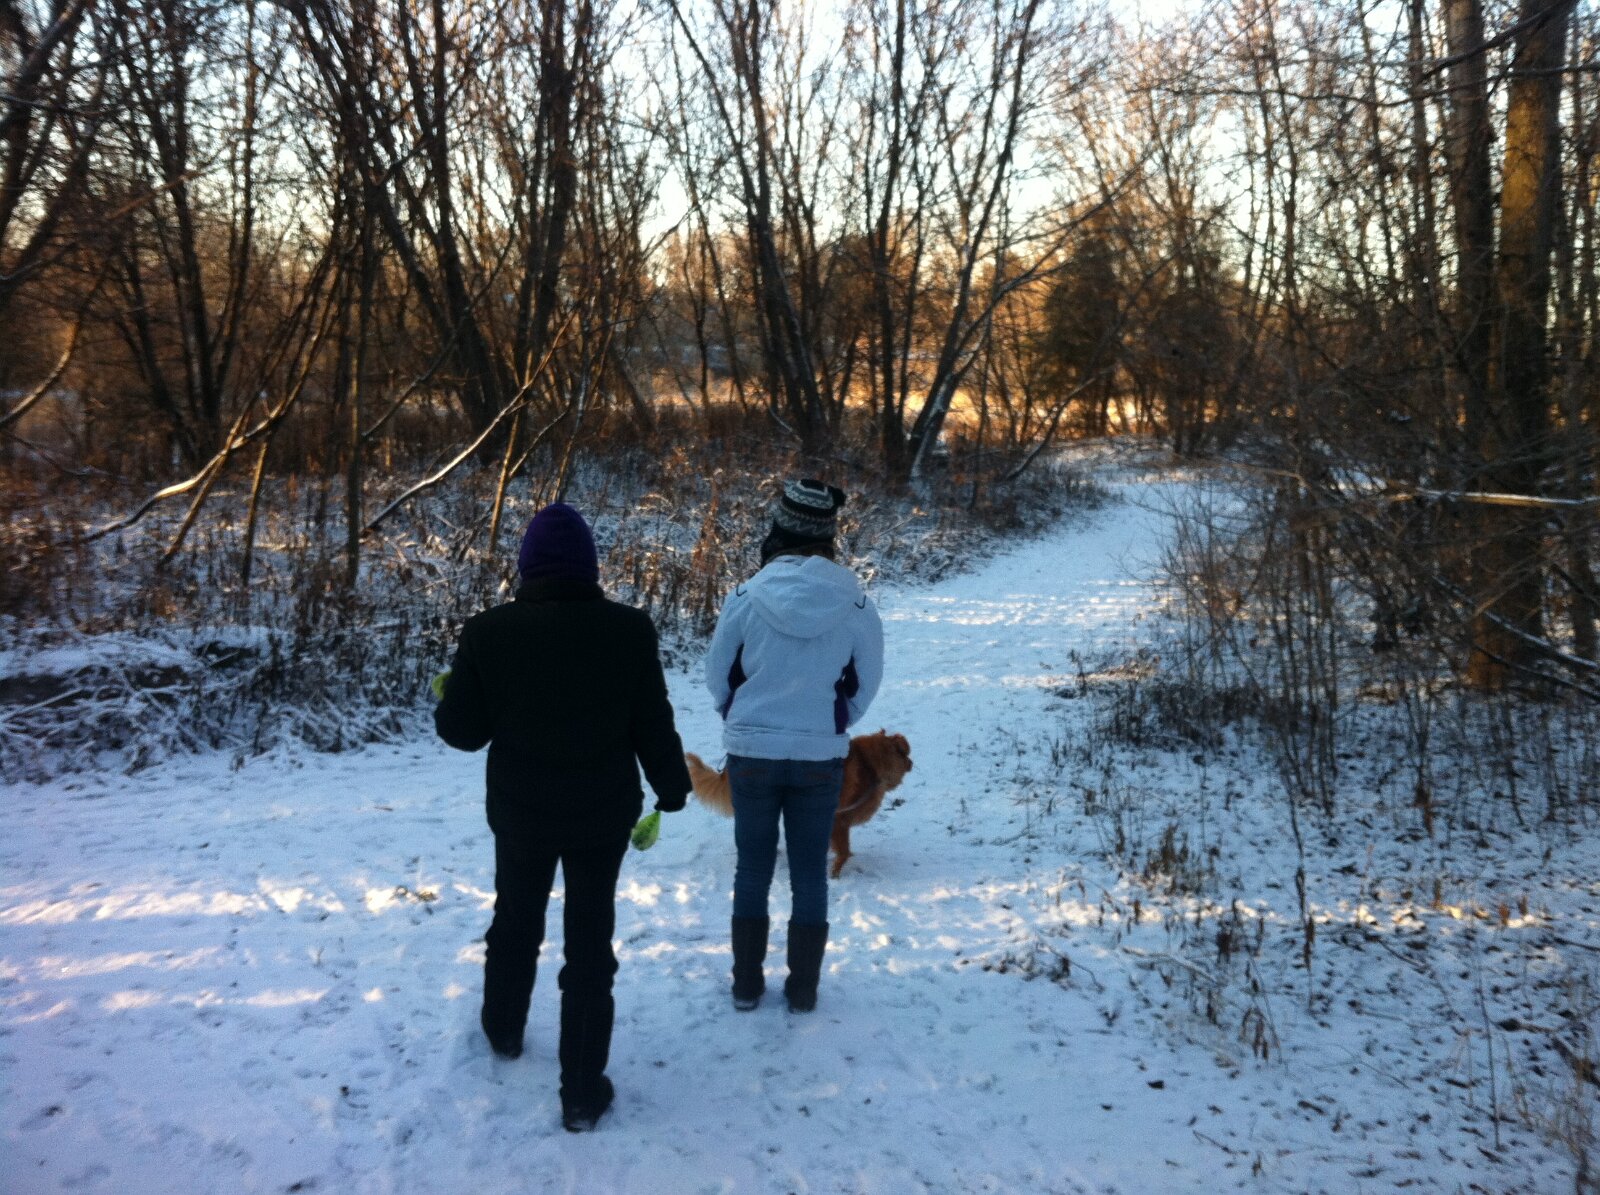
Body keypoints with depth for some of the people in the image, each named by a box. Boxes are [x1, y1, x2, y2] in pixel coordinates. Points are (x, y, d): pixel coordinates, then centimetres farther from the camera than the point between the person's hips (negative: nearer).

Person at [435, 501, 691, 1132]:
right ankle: (582, 1090, 15)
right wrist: (672, 789, 8)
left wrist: (447, 700, 15)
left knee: (515, 922, 25)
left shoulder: (489, 631, -13)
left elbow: (463, 731, -7)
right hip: (603, 814, -1)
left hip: (520, 811, 1)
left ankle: (503, 1030, 49)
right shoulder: (628, 628, -13)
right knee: (590, 942, 9)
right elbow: (654, 725, -8)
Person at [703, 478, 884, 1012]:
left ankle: (747, 983, 24)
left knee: (752, 869, 15)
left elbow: (717, 673, -2)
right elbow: (865, 684, 0)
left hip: (751, 753, 0)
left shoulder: (747, 597, -14)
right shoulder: (857, 605, -12)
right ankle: (803, 987, 22)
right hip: (821, 758, 0)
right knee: (810, 873, 14)